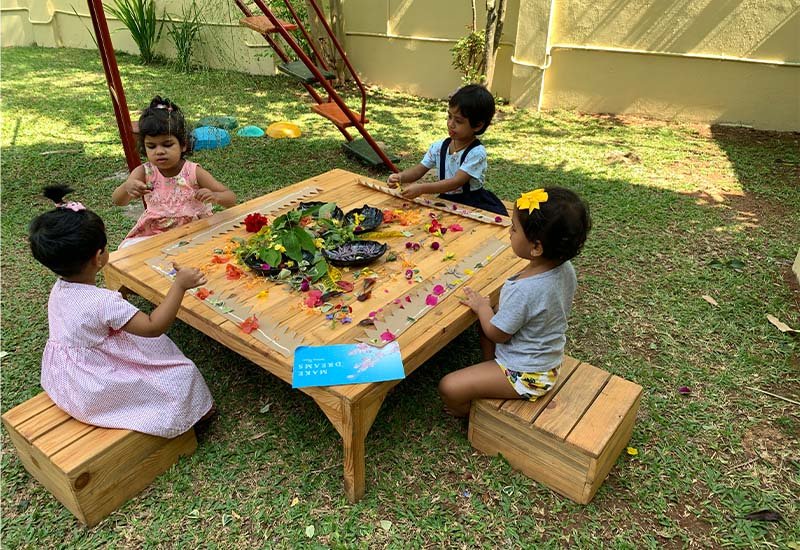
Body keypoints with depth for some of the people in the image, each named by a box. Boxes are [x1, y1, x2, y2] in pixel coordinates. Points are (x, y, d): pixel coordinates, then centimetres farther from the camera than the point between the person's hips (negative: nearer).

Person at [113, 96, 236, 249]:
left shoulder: (193, 172, -9)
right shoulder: (144, 172, -4)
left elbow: (231, 199, -9)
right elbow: (118, 201, -16)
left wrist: (214, 196, -33)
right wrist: (126, 187, -39)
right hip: (152, 235, 2)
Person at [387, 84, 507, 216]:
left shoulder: (477, 153, -16)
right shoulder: (439, 147, 2)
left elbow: (456, 182, -25)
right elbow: (418, 170, 4)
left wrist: (422, 188, -34)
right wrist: (400, 177, -19)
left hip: (473, 205, -4)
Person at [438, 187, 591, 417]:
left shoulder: (523, 290, -36)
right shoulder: (565, 269, -10)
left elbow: (498, 334, -20)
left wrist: (482, 306, -2)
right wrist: (491, 309, 10)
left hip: (525, 375, -9)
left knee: (448, 388, -10)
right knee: (485, 323, 27)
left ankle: (469, 415, 20)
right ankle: (489, 379, 30)